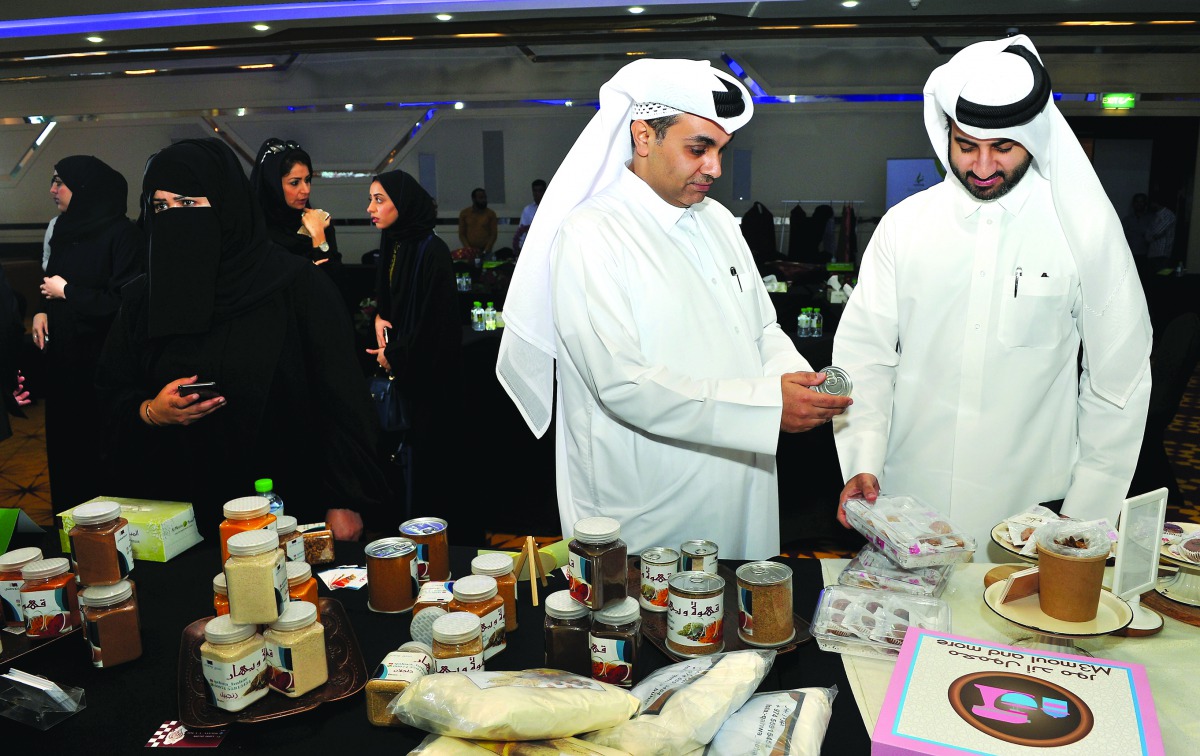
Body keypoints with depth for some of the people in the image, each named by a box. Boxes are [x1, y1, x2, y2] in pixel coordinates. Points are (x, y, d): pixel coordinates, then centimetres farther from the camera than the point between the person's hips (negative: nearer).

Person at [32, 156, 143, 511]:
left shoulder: (122, 234, -13)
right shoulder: (63, 229, 12)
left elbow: (124, 301, -19)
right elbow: (51, 281, 22)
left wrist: (66, 291, -12)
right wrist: (42, 310, 3)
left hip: (100, 362, -8)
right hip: (62, 356, 8)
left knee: (99, 451, -3)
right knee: (64, 443, 13)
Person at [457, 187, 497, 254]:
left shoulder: (491, 213, 4)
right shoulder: (464, 213, 6)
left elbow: (494, 234, 2)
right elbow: (461, 234, 6)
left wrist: (486, 250, -9)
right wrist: (468, 249, -7)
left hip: (485, 252, 0)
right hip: (470, 252, 0)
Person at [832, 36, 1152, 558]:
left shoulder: (1086, 227, -5)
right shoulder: (903, 224, -2)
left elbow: (1117, 381, -1)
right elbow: (865, 354, 0)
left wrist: (1087, 518, -2)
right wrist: (862, 464, -12)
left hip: (1030, 508, -1)